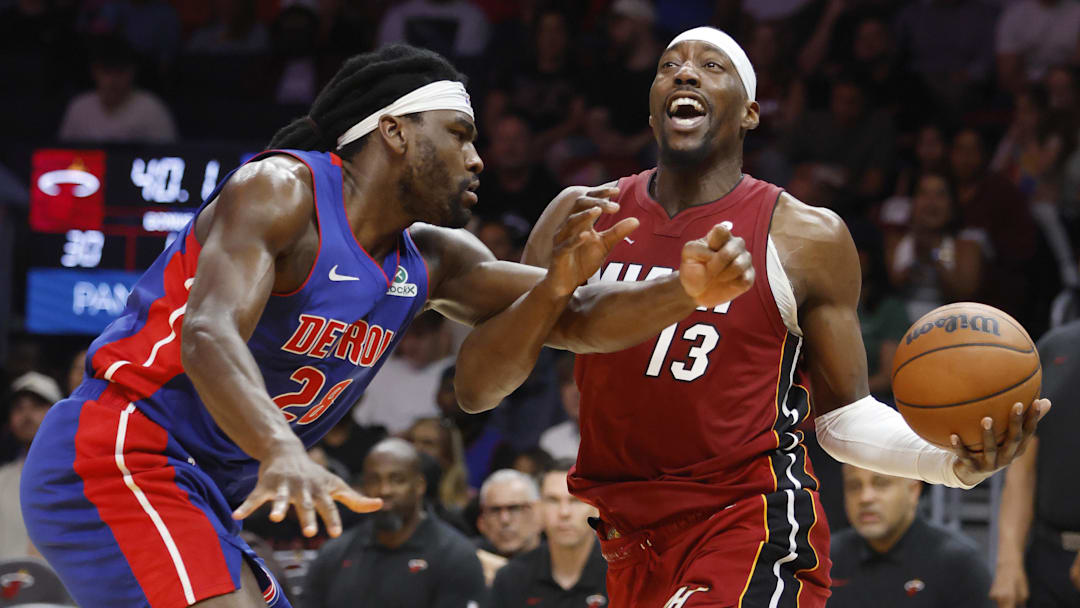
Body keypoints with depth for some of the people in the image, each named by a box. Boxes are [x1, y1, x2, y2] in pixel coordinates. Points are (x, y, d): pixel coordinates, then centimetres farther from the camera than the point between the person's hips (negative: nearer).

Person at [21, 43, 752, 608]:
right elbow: (208, 334, -30)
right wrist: (282, 453, -49)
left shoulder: (430, 260, 13)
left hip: (198, 493, 10)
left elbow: (574, 320, 13)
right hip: (117, 457, -10)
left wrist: (687, 291, -9)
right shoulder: (280, 190, -14)